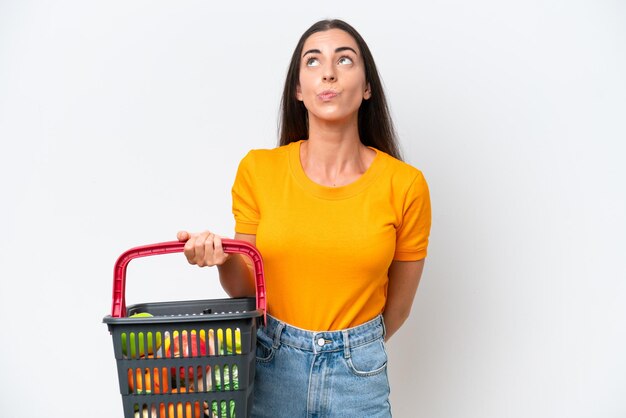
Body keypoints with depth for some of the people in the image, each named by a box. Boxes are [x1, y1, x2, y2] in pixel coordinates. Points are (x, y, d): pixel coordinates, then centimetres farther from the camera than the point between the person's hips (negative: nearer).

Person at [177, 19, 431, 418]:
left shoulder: (405, 185, -12)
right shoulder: (258, 170, -9)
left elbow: (398, 305, 1)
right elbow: (247, 287, 0)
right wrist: (223, 259, -19)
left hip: (359, 374, 0)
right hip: (270, 367, 1)